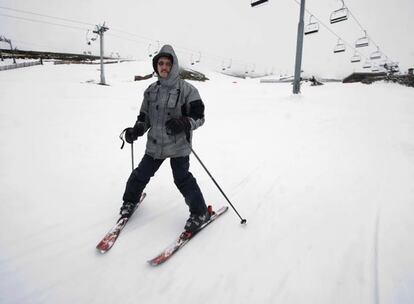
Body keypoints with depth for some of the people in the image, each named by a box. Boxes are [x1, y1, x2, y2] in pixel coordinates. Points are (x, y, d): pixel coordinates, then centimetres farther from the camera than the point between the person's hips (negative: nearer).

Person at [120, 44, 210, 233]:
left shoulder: (187, 90, -8)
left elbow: (199, 116, -8)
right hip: (155, 143, 5)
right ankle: (130, 201, 40)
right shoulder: (151, 90, 8)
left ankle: (200, 212, 9)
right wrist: (137, 130, -2)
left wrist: (183, 123, -27)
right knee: (141, 174, 12)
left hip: (178, 145, -5)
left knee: (182, 178, -10)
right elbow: (145, 116, 15)